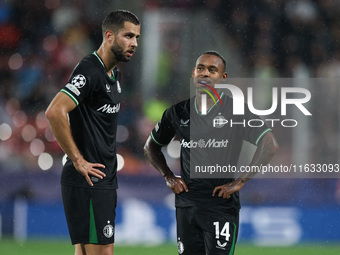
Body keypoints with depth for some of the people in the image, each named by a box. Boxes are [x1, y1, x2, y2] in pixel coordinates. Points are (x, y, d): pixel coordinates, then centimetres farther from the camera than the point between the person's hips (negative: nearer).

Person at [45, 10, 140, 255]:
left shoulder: (113, 74, 16)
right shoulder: (89, 72, -15)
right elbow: (54, 112, -27)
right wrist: (78, 160, -21)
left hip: (104, 180, 10)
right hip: (89, 181, -10)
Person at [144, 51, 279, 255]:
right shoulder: (178, 113, 8)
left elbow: (270, 144, -12)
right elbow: (151, 146, 24)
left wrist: (240, 181, -14)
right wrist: (168, 177, 9)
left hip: (222, 206, -4)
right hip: (186, 206, 4)